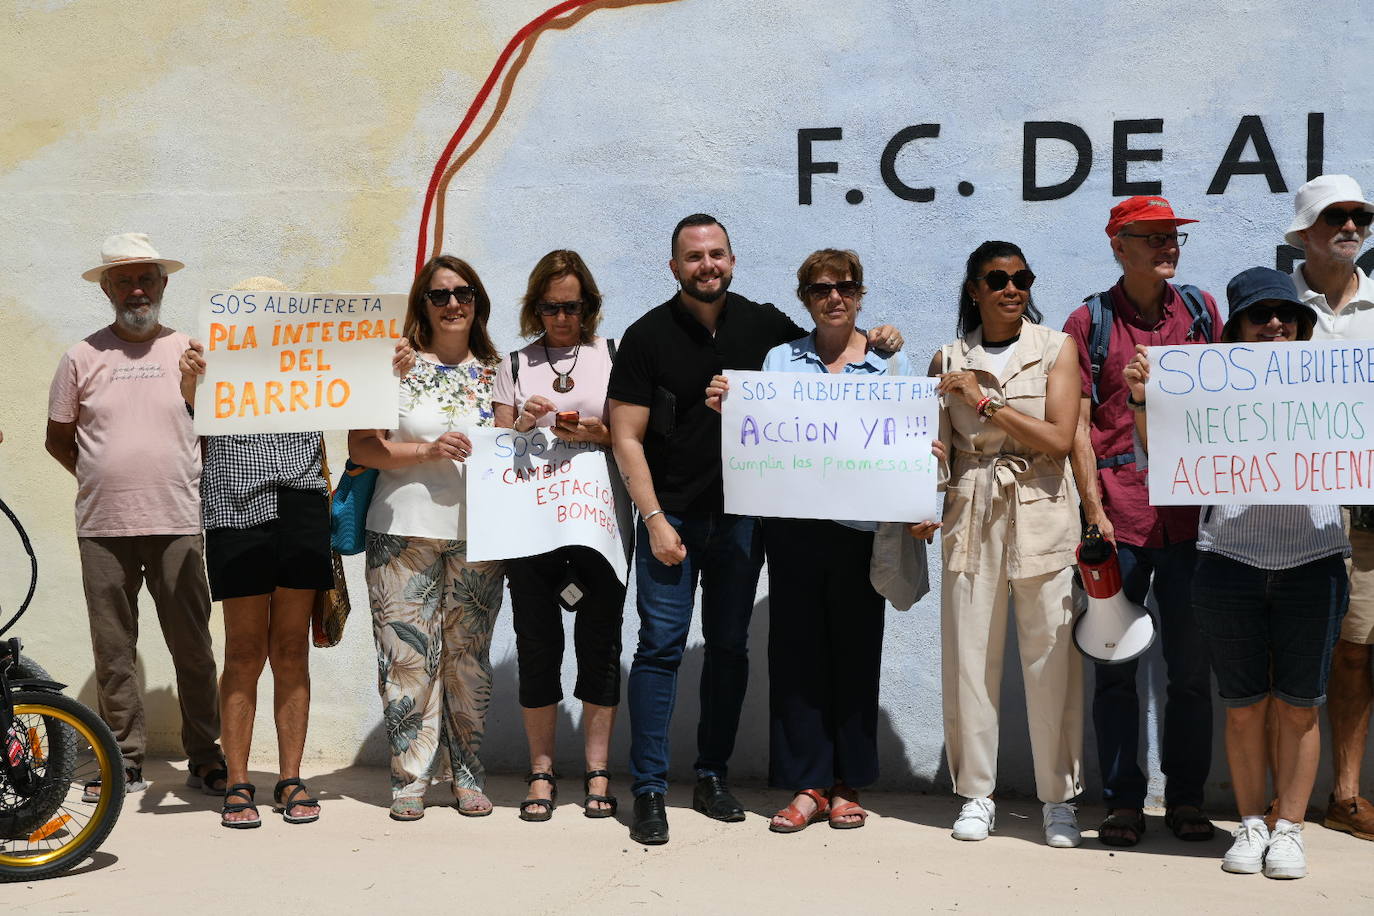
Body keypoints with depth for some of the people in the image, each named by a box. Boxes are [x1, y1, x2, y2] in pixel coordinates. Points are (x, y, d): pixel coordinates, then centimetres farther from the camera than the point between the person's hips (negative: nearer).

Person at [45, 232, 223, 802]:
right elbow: (57, 438, 15)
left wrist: (190, 480, 5)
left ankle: (205, 758, 10)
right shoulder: (83, 357, 7)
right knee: (113, 652, 6)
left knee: (192, 648, 0)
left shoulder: (191, 352, 7)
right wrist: (103, 478, 7)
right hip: (102, 528, 1)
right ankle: (125, 761, 16)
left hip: (177, 525, -1)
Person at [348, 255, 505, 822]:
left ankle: (467, 775, 15)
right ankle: (410, 779, 7)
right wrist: (428, 451, -15)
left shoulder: (494, 372, 12)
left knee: (468, 657, 5)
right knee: (407, 655, -3)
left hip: (476, 535, 2)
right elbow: (361, 446, -4)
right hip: (404, 531, -2)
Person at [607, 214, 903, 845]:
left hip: (741, 515, 3)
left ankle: (712, 778, 21)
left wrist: (873, 341, 1)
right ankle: (648, 791, 1)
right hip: (670, 515, -3)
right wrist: (655, 519, -12)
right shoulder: (648, 336, -3)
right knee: (660, 647, -5)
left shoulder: (764, 325, 5)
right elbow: (627, 438, -5)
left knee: (729, 649, 9)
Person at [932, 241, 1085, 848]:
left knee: (1051, 659, -1)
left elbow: (1060, 439, -7)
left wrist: (986, 400, -10)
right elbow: (937, 447, 13)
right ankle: (977, 794, 15)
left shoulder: (1056, 349, 3)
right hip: (972, 517, 2)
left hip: (1042, 516, -2)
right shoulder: (949, 361, 10)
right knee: (969, 655, 2)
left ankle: (1058, 797, 12)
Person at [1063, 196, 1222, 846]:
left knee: (1191, 663, 6)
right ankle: (1122, 800, 13)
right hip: (1117, 514, -2)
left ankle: (1186, 797, 18)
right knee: (1115, 665, 3)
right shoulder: (1090, 322, 4)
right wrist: (1094, 511, -7)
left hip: (1189, 515, 2)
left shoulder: (1200, 310, 11)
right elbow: (1077, 425, 1)